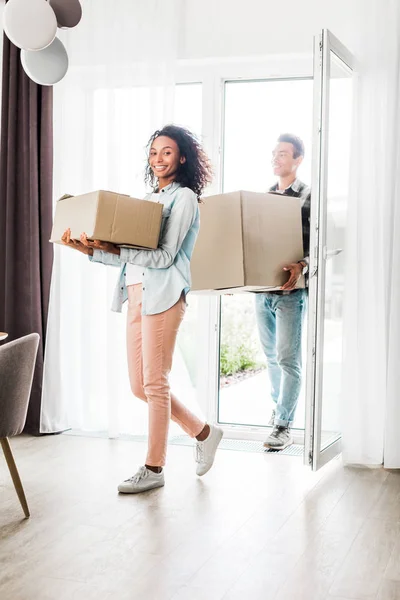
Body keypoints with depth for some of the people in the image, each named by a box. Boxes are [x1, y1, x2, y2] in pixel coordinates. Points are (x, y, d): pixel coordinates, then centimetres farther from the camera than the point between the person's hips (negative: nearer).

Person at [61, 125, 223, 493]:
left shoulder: (184, 198, -3)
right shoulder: (150, 199, 21)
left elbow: (165, 256, -13)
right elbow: (128, 254, 17)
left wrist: (115, 250, -19)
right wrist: (91, 250, 4)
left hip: (163, 295, -8)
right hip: (136, 294, 8)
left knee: (154, 383, -4)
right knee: (140, 386, 10)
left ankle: (154, 468, 7)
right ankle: (203, 433, 26)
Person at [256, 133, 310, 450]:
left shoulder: (308, 197, -4)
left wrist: (302, 266, -28)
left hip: (290, 290, -6)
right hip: (261, 286, 6)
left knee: (287, 358, -7)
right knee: (271, 355, 16)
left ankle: (283, 426, -4)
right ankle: (279, 406, 34)